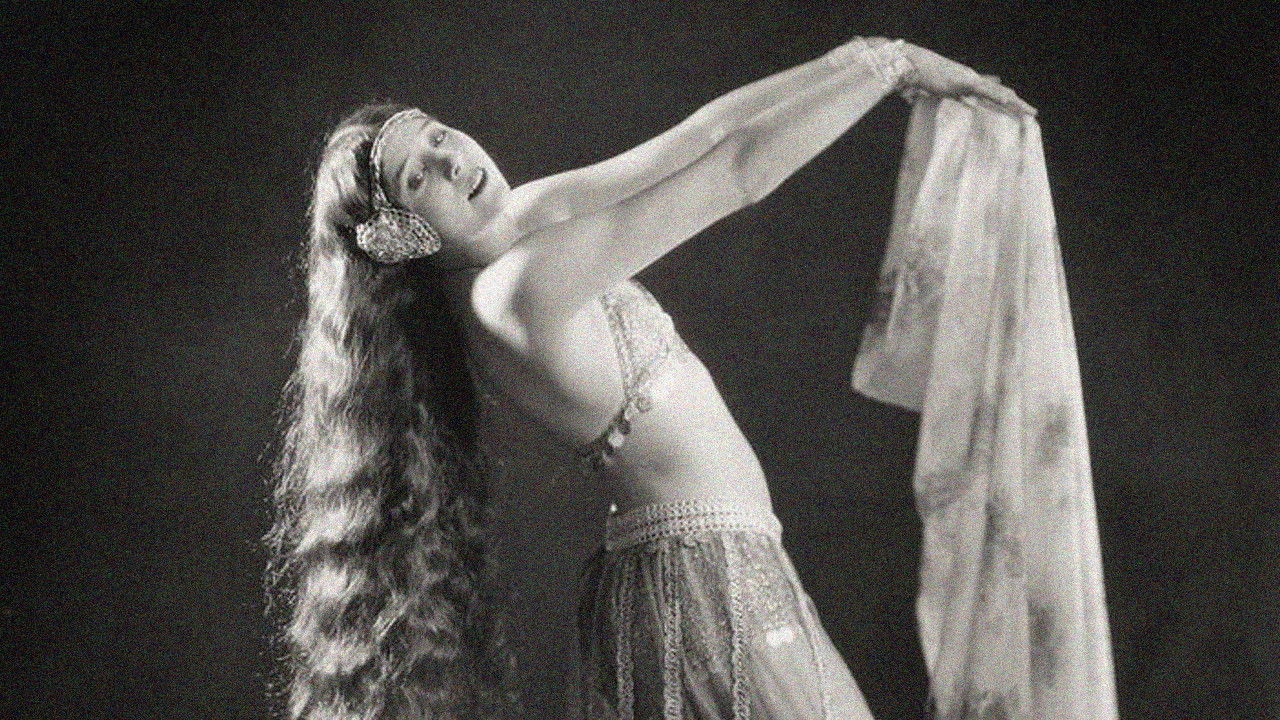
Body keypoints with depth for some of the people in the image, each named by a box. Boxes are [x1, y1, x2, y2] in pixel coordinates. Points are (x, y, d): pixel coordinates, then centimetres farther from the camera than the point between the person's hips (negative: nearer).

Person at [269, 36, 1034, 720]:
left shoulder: (532, 218, 5)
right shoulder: (520, 291, -22)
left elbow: (704, 133, 5)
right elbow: (741, 172, -23)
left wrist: (854, 57, 1)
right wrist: (887, 63, -15)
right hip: (702, 574, -9)